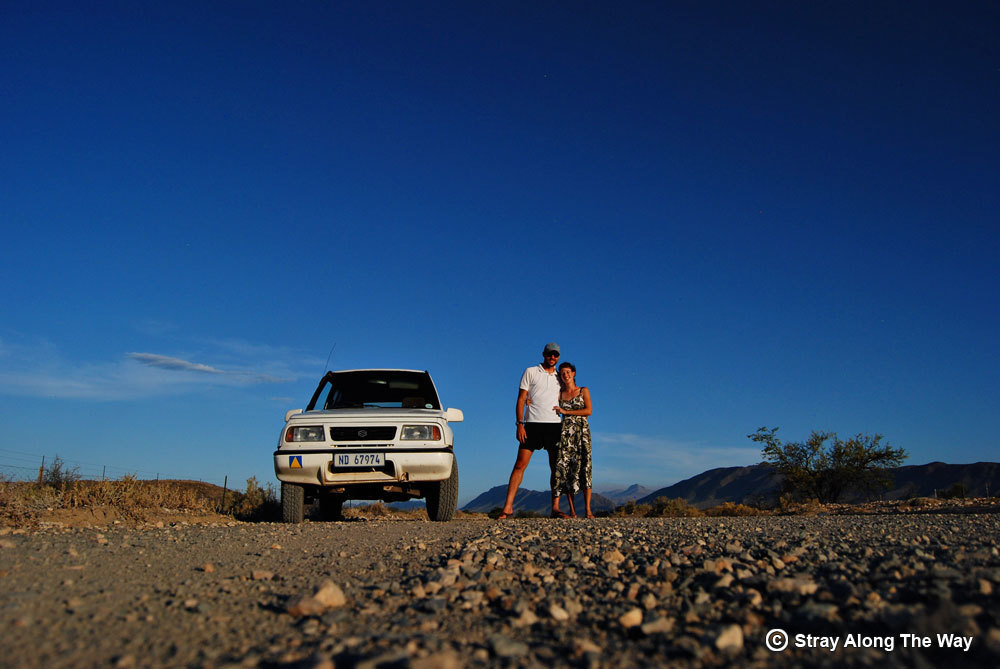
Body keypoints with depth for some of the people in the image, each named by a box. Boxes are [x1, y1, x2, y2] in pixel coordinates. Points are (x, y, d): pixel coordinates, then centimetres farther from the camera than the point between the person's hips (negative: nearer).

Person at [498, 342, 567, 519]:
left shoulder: (559, 377, 16)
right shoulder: (530, 372, 7)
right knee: (520, 464, -8)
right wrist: (520, 424, -8)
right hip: (533, 424, -3)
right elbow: (521, 400, 2)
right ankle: (508, 507, -7)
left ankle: (555, 508, 6)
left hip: (555, 424, 3)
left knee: (556, 467, 1)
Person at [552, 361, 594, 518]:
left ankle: (588, 509, -13)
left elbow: (589, 411, -3)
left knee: (584, 466, -13)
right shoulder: (559, 394, 15)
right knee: (565, 467, -8)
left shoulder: (584, 391, 9)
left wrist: (566, 411, -7)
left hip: (581, 431, -2)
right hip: (565, 433, 2)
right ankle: (572, 510, -6)